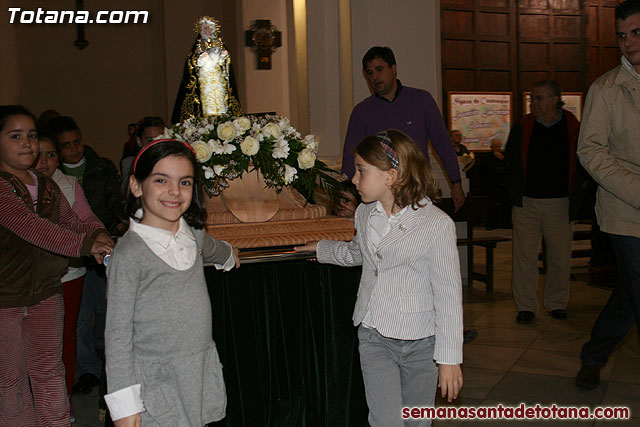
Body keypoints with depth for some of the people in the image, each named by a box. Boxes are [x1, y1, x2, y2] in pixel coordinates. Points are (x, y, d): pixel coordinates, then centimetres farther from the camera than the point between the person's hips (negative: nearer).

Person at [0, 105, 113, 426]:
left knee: (49, 373, 9)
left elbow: (70, 221, 3)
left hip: (45, 294, 5)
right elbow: (26, 224, -29)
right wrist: (84, 244, -41)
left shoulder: (47, 186, 10)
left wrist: (96, 234, -21)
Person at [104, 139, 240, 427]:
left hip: (201, 374, 6)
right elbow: (117, 332, -14)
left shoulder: (192, 233, 2)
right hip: (156, 381, -5)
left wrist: (228, 254, 51)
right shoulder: (130, 253, -16)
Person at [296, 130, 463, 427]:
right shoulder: (365, 214, 4)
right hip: (373, 336, 4)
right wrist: (322, 248, 34)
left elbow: (448, 296, -13)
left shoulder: (437, 224, -16)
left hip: (420, 344, -3)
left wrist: (449, 358, -12)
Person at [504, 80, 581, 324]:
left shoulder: (573, 128, 1)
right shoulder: (522, 128, 4)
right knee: (525, 255, 0)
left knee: (560, 256, 6)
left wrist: (573, 194, 1)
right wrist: (516, 189, 5)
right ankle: (525, 306, 9)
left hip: (560, 203, 0)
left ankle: (556, 303, 23)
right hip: (526, 203, 1)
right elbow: (509, 162, 13)